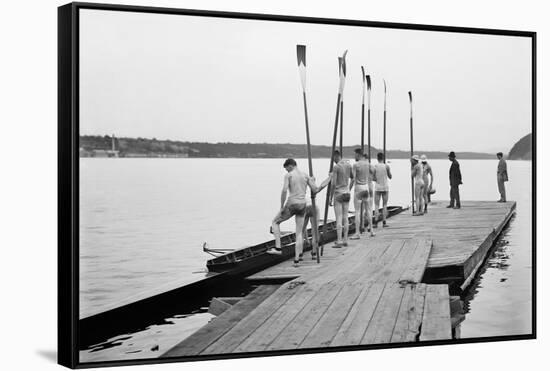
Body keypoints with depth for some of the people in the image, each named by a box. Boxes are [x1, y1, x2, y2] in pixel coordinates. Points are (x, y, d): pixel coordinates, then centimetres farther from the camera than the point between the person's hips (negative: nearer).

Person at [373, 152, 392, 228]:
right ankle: (384, 222, 5)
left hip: (377, 187, 0)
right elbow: (390, 177, 3)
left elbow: (373, 178, -7)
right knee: (384, 205, 7)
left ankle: (376, 222, -7)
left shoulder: (375, 166, -5)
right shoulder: (386, 166, -5)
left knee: (376, 205, 2)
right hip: (385, 187, 0)